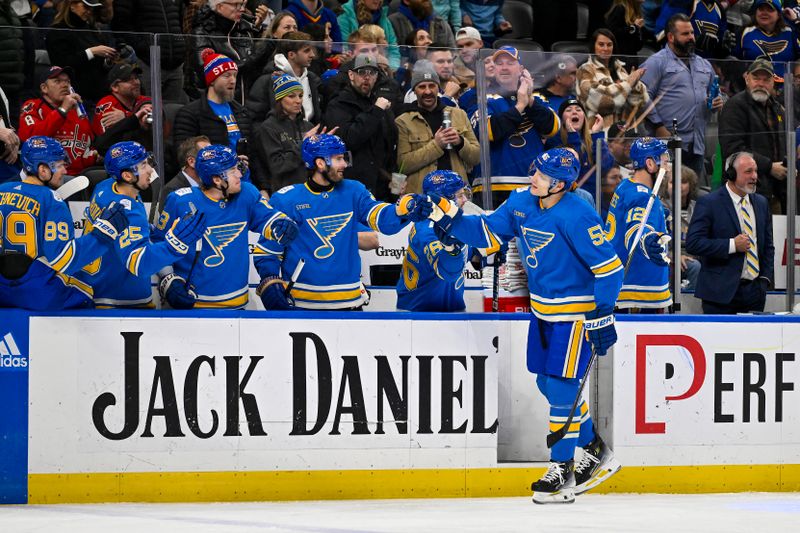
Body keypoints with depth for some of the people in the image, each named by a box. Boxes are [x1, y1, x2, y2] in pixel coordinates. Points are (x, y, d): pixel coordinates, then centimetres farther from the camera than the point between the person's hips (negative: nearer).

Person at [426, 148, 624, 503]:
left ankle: (562, 471, 1)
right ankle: (595, 451, 30)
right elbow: (487, 233, 6)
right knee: (547, 383, 14)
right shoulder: (521, 203, -2)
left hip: (574, 312, -8)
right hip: (542, 310, 8)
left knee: (560, 387, -8)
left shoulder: (576, 216, -24)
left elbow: (609, 267, -21)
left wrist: (602, 316, -22)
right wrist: (451, 219, -10)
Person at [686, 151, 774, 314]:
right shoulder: (708, 203, -5)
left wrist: (765, 279, 7)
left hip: (755, 292, 5)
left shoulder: (761, 203, 15)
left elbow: (768, 246, 21)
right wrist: (732, 245, -17)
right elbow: (693, 243, -13)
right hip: (721, 292, -5)